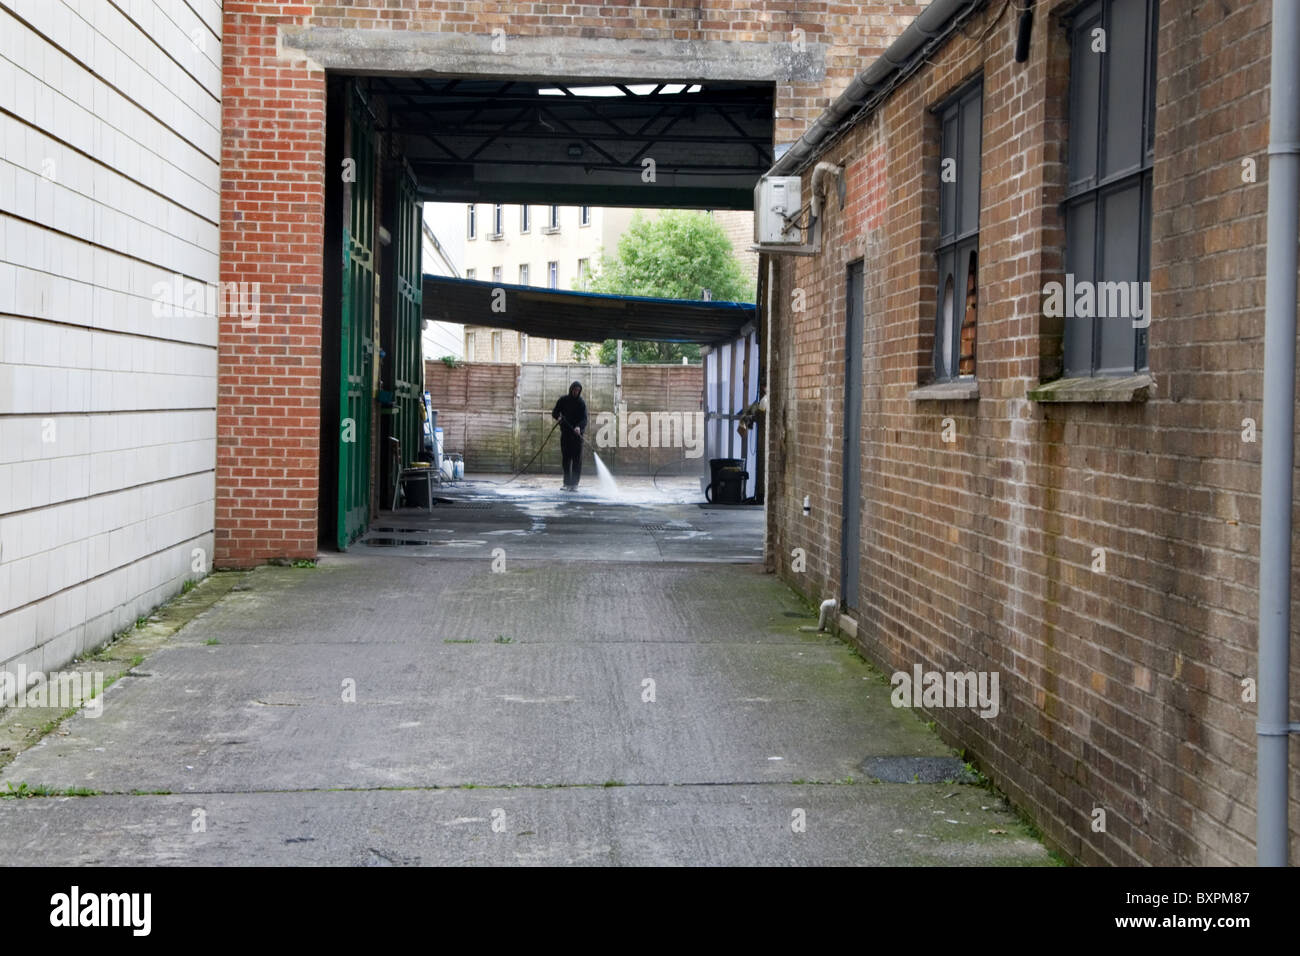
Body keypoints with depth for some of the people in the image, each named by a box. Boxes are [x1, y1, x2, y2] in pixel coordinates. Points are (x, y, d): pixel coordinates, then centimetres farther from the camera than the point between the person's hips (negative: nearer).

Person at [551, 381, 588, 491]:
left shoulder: (581, 403, 0)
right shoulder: (563, 400, 6)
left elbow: (584, 419, -9)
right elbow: (554, 412, 8)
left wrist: (579, 427, -29)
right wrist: (558, 417, -16)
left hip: (577, 433, -2)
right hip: (565, 433, 2)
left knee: (577, 460, -6)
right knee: (566, 459, 2)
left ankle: (574, 484, -5)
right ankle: (567, 483, 7)